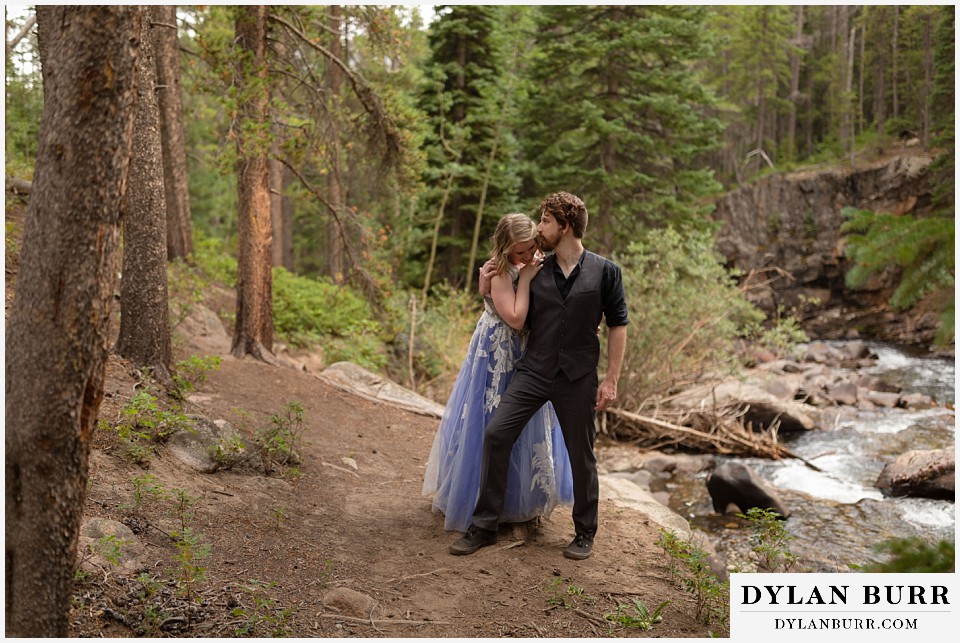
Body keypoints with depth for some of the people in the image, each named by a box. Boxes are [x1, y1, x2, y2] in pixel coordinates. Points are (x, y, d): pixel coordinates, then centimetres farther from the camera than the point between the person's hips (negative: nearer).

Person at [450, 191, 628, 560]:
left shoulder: (605, 271, -2)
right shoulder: (535, 273, 7)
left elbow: (617, 325, 0)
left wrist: (611, 380, -5)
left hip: (578, 378, -3)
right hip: (533, 372, 3)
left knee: (581, 455, 7)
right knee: (496, 434, -10)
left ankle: (585, 533, 27)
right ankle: (484, 526, 2)